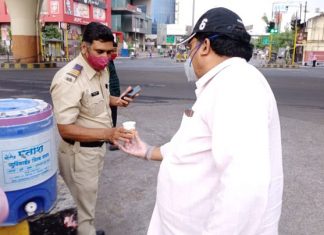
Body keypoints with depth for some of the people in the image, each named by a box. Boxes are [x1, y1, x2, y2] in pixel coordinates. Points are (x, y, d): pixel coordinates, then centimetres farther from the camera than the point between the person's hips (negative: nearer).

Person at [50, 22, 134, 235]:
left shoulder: (102, 70, 1)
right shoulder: (69, 80, -27)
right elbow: (65, 129, -28)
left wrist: (114, 100, 0)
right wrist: (108, 133, -37)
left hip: (98, 146, 9)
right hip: (80, 152, -8)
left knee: (89, 198, 27)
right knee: (83, 205, 9)